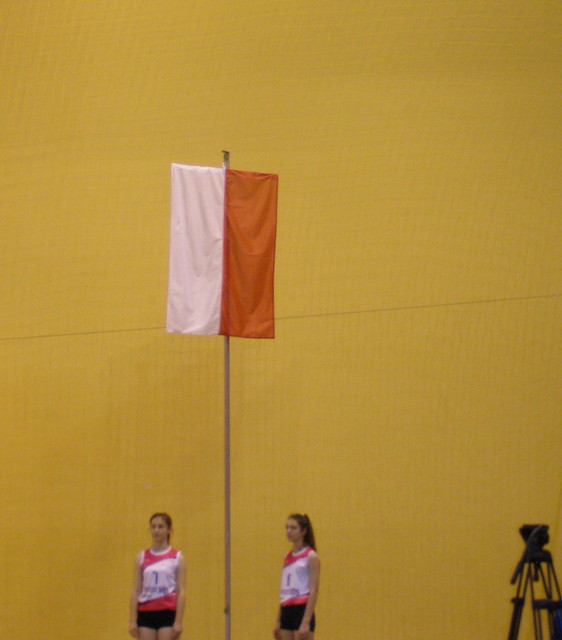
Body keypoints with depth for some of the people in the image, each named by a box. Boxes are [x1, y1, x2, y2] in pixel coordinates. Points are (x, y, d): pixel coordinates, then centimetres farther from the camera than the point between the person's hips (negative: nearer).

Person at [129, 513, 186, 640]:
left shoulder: (177, 557, 1)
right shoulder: (142, 557, 8)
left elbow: (181, 591, -3)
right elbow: (135, 591, 7)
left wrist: (178, 621, -10)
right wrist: (132, 620, 1)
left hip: (168, 613, -3)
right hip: (145, 613, 3)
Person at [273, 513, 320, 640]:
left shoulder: (311, 556, -6)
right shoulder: (288, 557, 15)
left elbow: (313, 591, -12)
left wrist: (306, 622, -20)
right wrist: (278, 622, 15)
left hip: (302, 610, -7)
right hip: (286, 612, 7)